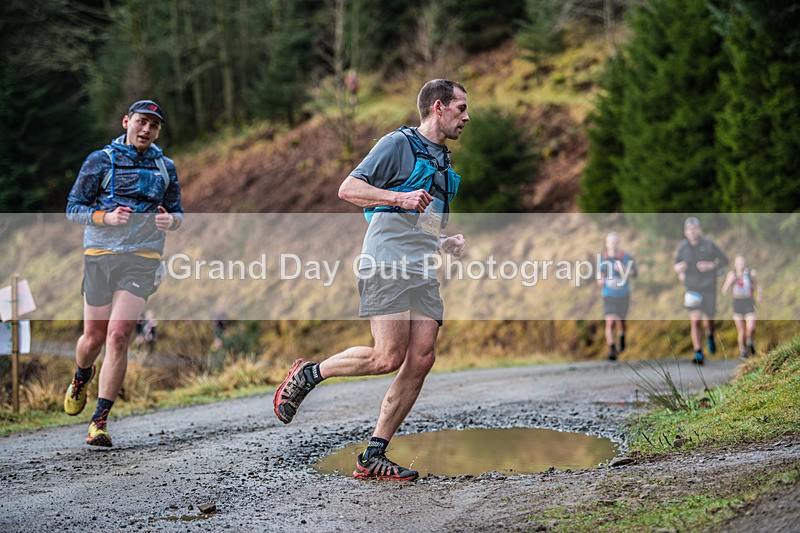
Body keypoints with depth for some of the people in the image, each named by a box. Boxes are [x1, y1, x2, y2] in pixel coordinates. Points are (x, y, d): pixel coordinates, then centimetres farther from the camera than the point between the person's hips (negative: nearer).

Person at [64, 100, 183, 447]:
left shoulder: (165, 167, 12)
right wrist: (107, 217, -16)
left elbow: (176, 212, 20)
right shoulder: (100, 161, 3)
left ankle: (100, 421, -10)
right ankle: (81, 379, 42)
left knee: (118, 336, -13)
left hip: (143, 261, 1)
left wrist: (171, 220, -5)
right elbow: (73, 209, 2)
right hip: (100, 257, 0)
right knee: (94, 338, 6)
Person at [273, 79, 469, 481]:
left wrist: (444, 244, 17)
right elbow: (348, 189, -7)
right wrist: (400, 198, -18)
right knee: (388, 357, -18)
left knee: (420, 361, -5)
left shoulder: (443, 161, 26)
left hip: (423, 272, 8)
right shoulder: (397, 144, 0)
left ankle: (373, 457, -1)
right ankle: (308, 374, 6)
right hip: (385, 266, -8)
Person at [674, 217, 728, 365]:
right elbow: (677, 263, 18)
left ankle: (710, 336, 44)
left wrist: (711, 266, -15)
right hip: (692, 290, 1)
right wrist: (679, 271, -3)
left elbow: (724, 260, 1)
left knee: (707, 322, 7)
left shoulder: (709, 244, -8)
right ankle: (698, 354, -8)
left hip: (708, 288, -1)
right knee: (695, 322, -11)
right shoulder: (682, 247, -1)